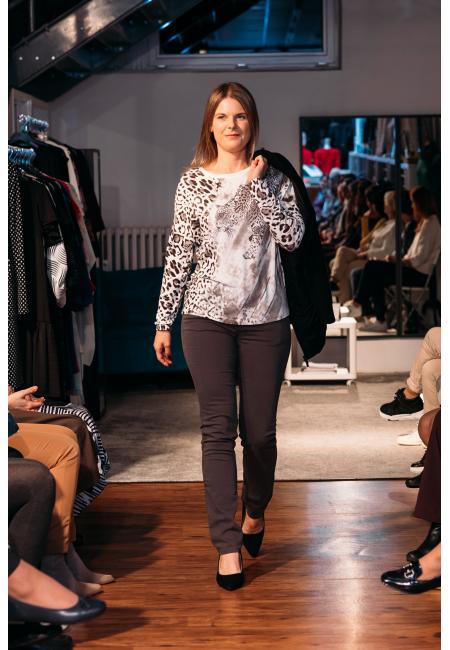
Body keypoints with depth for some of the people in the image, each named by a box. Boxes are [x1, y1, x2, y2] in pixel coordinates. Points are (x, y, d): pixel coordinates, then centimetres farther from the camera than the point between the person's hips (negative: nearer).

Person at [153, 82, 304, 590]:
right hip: (207, 316, -1)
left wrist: (257, 183, -10)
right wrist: (163, 321, 3)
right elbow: (178, 253, 4)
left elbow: (292, 237, -9)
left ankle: (256, 511, 35)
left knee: (260, 429, 7)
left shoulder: (273, 177, 6)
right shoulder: (193, 181, 4)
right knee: (218, 428, -5)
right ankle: (227, 545, 0)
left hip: (265, 318, 1)